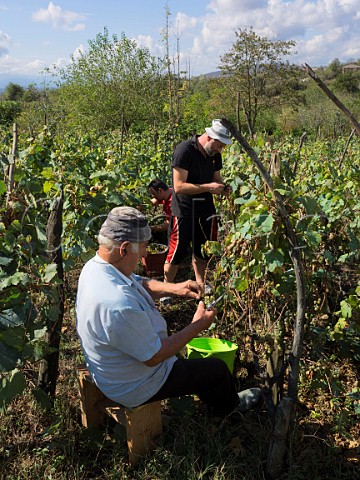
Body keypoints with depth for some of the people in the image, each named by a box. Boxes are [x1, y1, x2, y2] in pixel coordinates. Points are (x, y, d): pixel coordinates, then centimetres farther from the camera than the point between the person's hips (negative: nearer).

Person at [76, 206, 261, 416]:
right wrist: (197, 326, -18)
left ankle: (228, 400, 51)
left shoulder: (95, 266, -11)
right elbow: (154, 357, -29)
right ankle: (228, 405, 42)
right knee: (218, 369, 9)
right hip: (134, 389, -9)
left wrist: (173, 288, -6)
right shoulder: (120, 306, -42)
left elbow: (139, 283, 9)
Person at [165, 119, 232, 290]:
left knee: (202, 250, 15)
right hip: (184, 210, -6)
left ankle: (201, 286, 30)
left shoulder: (214, 154, 4)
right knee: (177, 251, 2)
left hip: (206, 208, 6)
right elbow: (179, 186, -23)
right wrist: (208, 187, -26)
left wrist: (223, 187, -5)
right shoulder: (185, 150, -19)